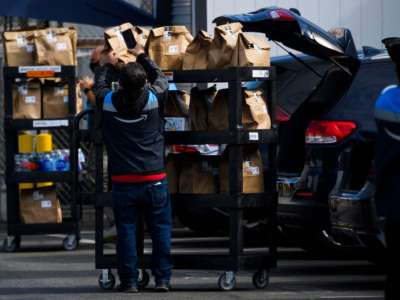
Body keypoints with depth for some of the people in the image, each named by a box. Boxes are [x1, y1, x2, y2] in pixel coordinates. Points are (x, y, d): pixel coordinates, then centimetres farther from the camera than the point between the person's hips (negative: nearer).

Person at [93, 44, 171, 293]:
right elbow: (161, 79, 14)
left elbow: (100, 85, 17)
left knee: (126, 230, 6)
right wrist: (142, 56, 27)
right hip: (154, 179, 0)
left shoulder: (109, 102, -6)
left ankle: (129, 281, 5)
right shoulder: (153, 99, -8)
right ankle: (162, 279, 7)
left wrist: (108, 65, 34)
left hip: (123, 182, 0)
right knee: (160, 229, 7)